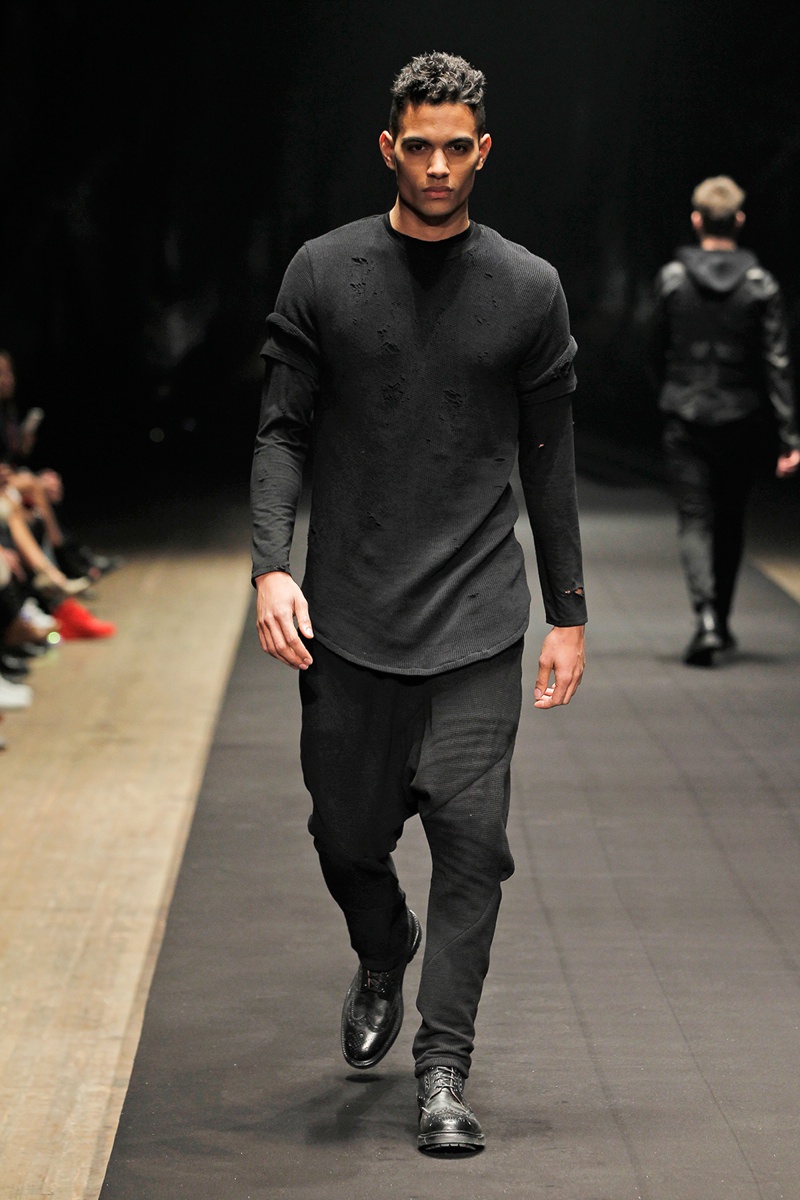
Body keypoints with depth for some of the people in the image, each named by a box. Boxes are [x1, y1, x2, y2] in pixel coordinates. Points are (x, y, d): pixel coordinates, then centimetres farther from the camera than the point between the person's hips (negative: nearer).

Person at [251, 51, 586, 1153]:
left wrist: (568, 612, 7)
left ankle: (444, 1069, 0)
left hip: (478, 619, 0)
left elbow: (549, 460, 8)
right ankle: (383, 959, 42)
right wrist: (272, 567, -11)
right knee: (348, 836, 9)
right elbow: (282, 432, 2)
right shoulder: (324, 275, 2)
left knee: (471, 838, -8)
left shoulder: (529, 290, 4)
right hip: (347, 617, 1)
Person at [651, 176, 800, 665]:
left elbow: (659, 351, 5)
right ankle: (722, 621, 27)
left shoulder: (671, 279, -5)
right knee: (731, 521, 16)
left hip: (685, 419, -1)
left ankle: (707, 618, -22)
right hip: (739, 420, 1)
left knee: (695, 519, -2)